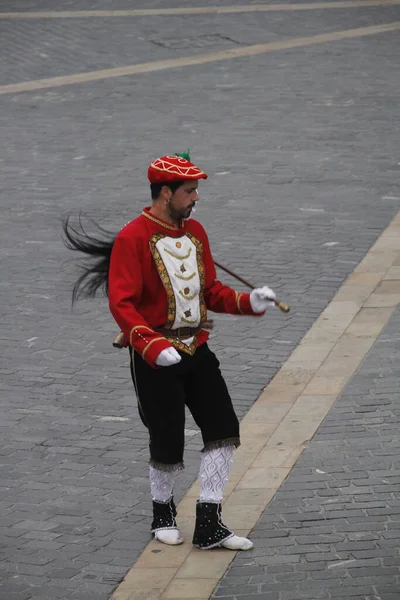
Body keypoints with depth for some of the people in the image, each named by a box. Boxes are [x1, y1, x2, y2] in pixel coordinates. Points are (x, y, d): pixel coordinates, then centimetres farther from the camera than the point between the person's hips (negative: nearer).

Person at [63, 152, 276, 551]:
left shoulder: (194, 232, 11)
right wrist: (151, 346, -30)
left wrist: (248, 302, 0)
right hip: (155, 355, -7)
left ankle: (209, 526, 5)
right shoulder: (133, 238, -13)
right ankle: (163, 514, 28)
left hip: (196, 348, 7)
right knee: (168, 441, 1)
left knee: (223, 429, -2)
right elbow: (121, 303, -19)